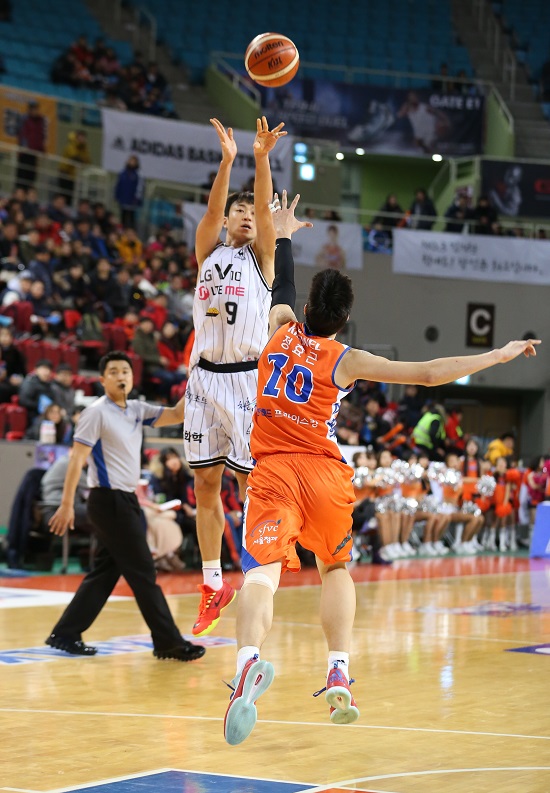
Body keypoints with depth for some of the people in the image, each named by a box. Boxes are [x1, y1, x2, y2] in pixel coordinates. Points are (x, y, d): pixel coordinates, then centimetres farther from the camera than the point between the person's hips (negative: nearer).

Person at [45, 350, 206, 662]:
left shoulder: (137, 410, 12)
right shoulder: (97, 412, -10)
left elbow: (177, 415, 8)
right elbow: (77, 459, -13)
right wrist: (67, 504, -17)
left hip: (126, 501, 8)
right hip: (109, 499, -8)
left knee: (106, 572, 10)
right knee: (143, 572, -5)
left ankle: (65, 634, 14)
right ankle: (169, 642, -1)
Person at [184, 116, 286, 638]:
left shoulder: (261, 255, 7)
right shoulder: (208, 252, 13)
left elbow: (265, 208, -9)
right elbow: (213, 209, -5)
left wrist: (262, 158, -24)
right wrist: (227, 160, -19)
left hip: (247, 378, -3)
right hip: (205, 376, 3)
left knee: (251, 482, -6)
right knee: (205, 483, 5)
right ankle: (213, 585, 13)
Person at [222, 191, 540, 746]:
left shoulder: (281, 330, 4)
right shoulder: (346, 361, -2)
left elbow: (281, 288, 27)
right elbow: (429, 374, -6)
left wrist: (283, 235, 44)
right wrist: (499, 355, 1)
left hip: (272, 470, 1)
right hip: (324, 471, -1)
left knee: (262, 570, -15)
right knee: (335, 568, 21)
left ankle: (248, 661, -42)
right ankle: (339, 675, 9)